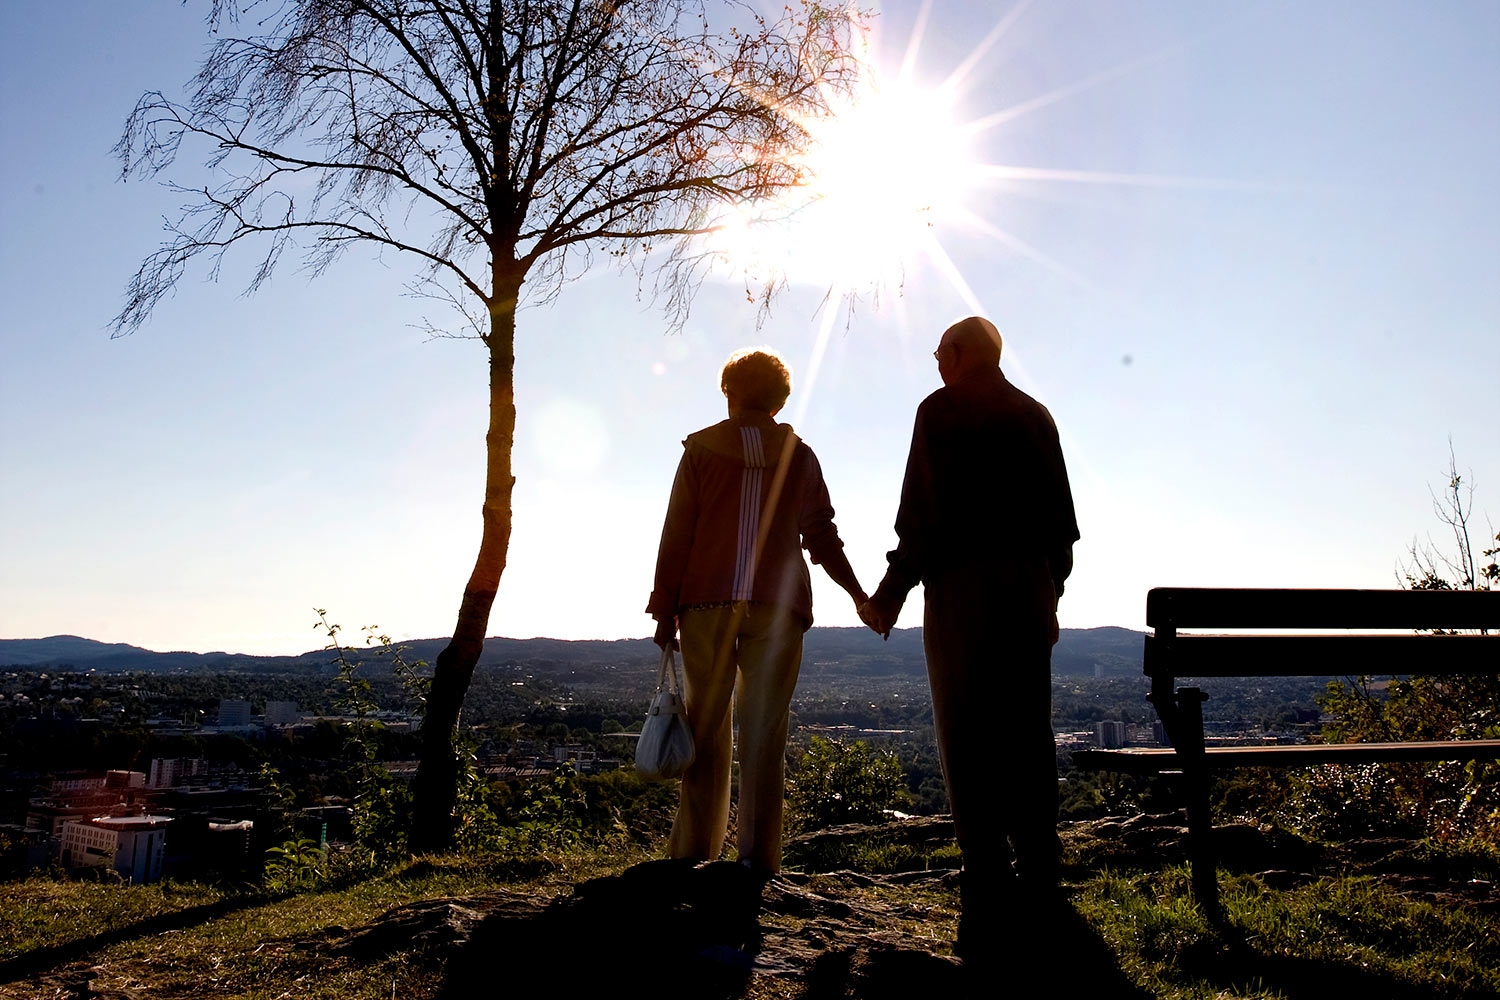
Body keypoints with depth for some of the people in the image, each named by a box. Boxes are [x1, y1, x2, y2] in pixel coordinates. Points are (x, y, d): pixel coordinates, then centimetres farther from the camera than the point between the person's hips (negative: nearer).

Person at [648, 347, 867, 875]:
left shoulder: (700, 449, 7)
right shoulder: (799, 455, 11)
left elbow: (676, 534, 3)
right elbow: (820, 535, 11)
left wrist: (665, 609, 5)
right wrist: (857, 593, 21)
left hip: (706, 602, 0)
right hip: (777, 607, 1)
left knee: (706, 727, 6)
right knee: (764, 730, 1)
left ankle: (694, 849, 6)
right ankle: (758, 854, -2)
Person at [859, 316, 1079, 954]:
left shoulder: (941, 410, 0)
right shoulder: (1035, 416, 15)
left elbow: (924, 512, -9)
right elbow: (1061, 514, 14)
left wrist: (892, 591, -4)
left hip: (963, 583, -5)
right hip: (1031, 584, 6)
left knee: (969, 740, -4)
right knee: (1028, 735, 10)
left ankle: (989, 895, -6)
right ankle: (1038, 884, 15)